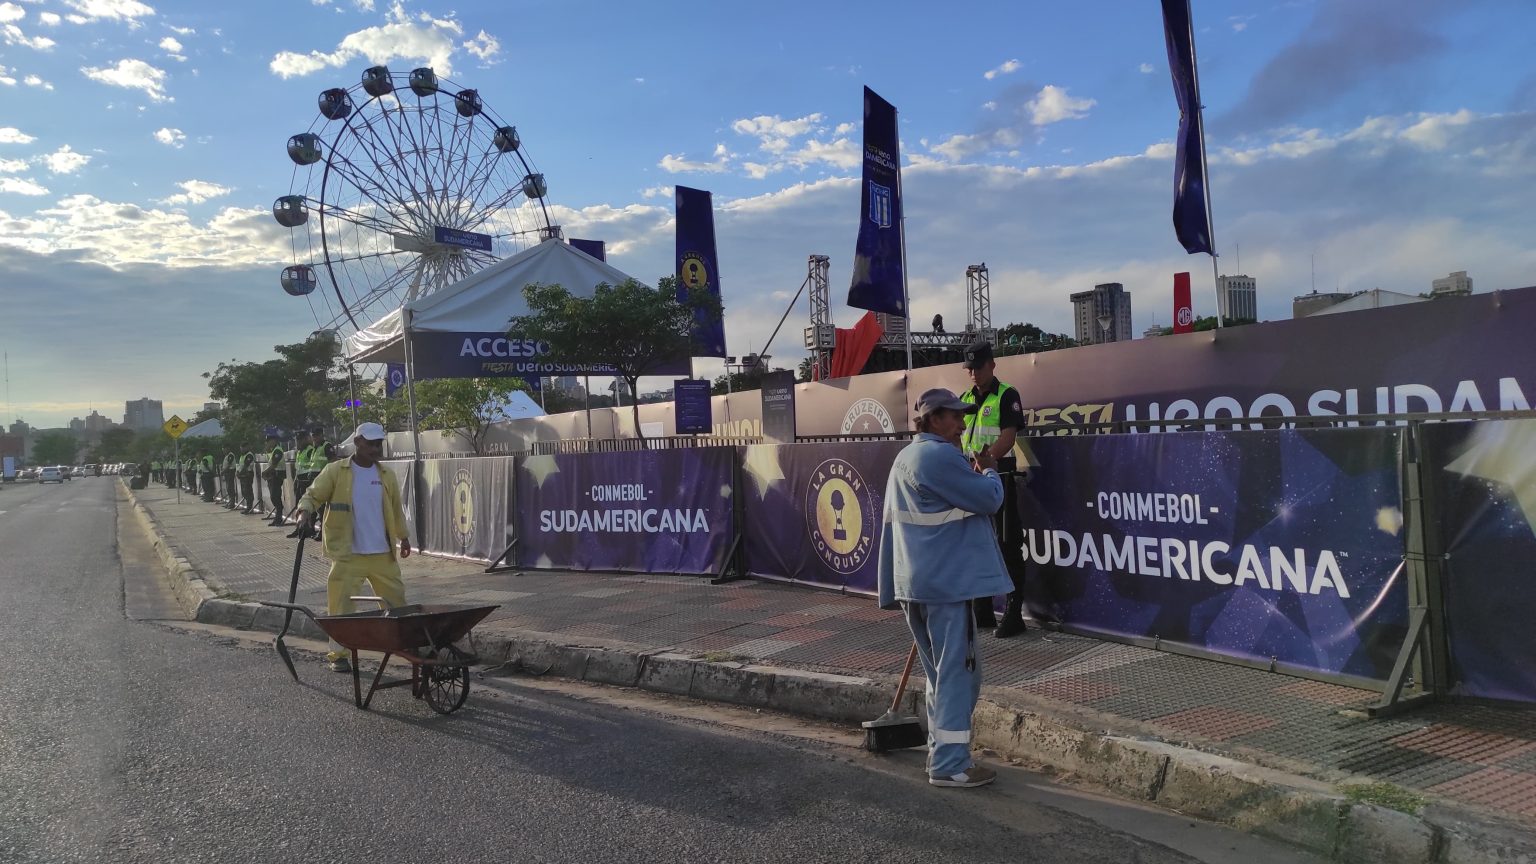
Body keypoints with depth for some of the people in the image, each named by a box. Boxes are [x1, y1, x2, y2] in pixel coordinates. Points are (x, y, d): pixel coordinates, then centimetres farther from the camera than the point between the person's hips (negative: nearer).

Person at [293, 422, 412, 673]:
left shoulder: (387, 475, 8)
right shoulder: (335, 471, -4)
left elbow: (396, 509, 16)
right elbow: (312, 495, -6)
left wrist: (403, 537, 16)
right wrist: (305, 512, -27)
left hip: (383, 554, 4)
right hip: (348, 554, -4)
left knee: (396, 600, 12)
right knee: (341, 605, -2)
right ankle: (338, 654, 8)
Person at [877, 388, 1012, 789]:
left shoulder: (906, 458, 16)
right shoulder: (940, 456, -16)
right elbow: (988, 499, -13)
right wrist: (990, 471, 5)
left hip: (917, 582, 10)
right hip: (946, 582, -10)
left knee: (943, 672, 18)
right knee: (957, 673, -4)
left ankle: (942, 753, 26)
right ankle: (949, 766, 1)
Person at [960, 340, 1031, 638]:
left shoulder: (1006, 395, -6)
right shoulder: (965, 398, 14)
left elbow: (1008, 436, -17)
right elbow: (956, 435, 11)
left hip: (999, 477, -7)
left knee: (1007, 546, -4)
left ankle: (1013, 614, 1)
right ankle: (982, 611, 23)